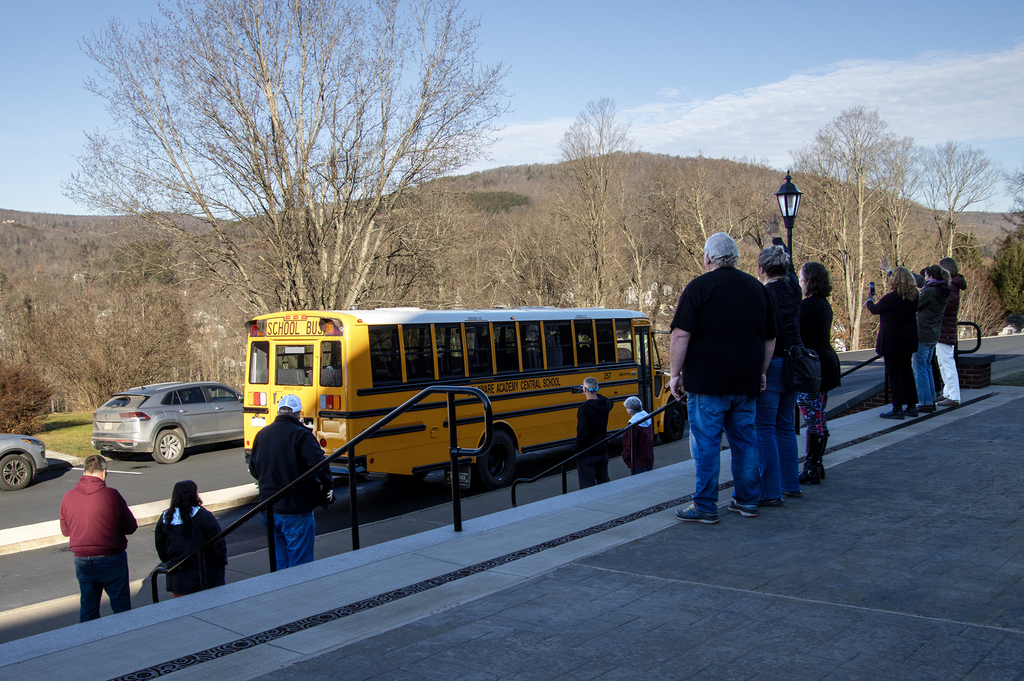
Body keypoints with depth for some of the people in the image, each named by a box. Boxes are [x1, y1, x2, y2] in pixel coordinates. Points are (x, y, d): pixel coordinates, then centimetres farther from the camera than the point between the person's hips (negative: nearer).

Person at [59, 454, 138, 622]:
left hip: (82, 560, 4)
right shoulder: (111, 495, -16)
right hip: (111, 559, -4)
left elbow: (65, 530, 9)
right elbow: (130, 527, -10)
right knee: (121, 605, 8)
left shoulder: (68, 496, -3)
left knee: (87, 608, 16)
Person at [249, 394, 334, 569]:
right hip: (295, 510, -7)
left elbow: (253, 468, 17)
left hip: (268, 508, 7)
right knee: (300, 564, 2)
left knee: (279, 562, 17)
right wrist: (328, 486, -9)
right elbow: (318, 463, -23)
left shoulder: (262, 434, 8)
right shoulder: (301, 435, -13)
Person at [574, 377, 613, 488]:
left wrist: (576, 450, -11)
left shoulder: (584, 408, -21)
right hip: (603, 452, 7)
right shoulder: (605, 403, -1)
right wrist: (597, 395, 21)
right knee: (603, 484, 17)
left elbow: (582, 434, -24)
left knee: (587, 487, 0)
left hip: (587, 455, -6)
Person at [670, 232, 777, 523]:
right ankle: (747, 501, 21)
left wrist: (675, 373, -6)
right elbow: (770, 338, 17)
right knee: (745, 440, 14)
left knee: (706, 444, 0)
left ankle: (705, 507, 3)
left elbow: (681, 335, -13)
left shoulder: (700, 287, -7)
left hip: (707, 381, -6)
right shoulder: (757, 288, 11)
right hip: (746, 383, 6)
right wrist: (761, 371, 26)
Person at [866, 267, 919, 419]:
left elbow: (874, 310, -2)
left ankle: (897, 408, -2)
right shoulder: (914, 297, -1)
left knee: (893, 373, -2)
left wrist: (869, 301, 24)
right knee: (906, 371, 15)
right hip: (908, 340, 7)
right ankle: (912, 406, 19)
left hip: (891, 341, -7)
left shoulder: (889, 298, -19)